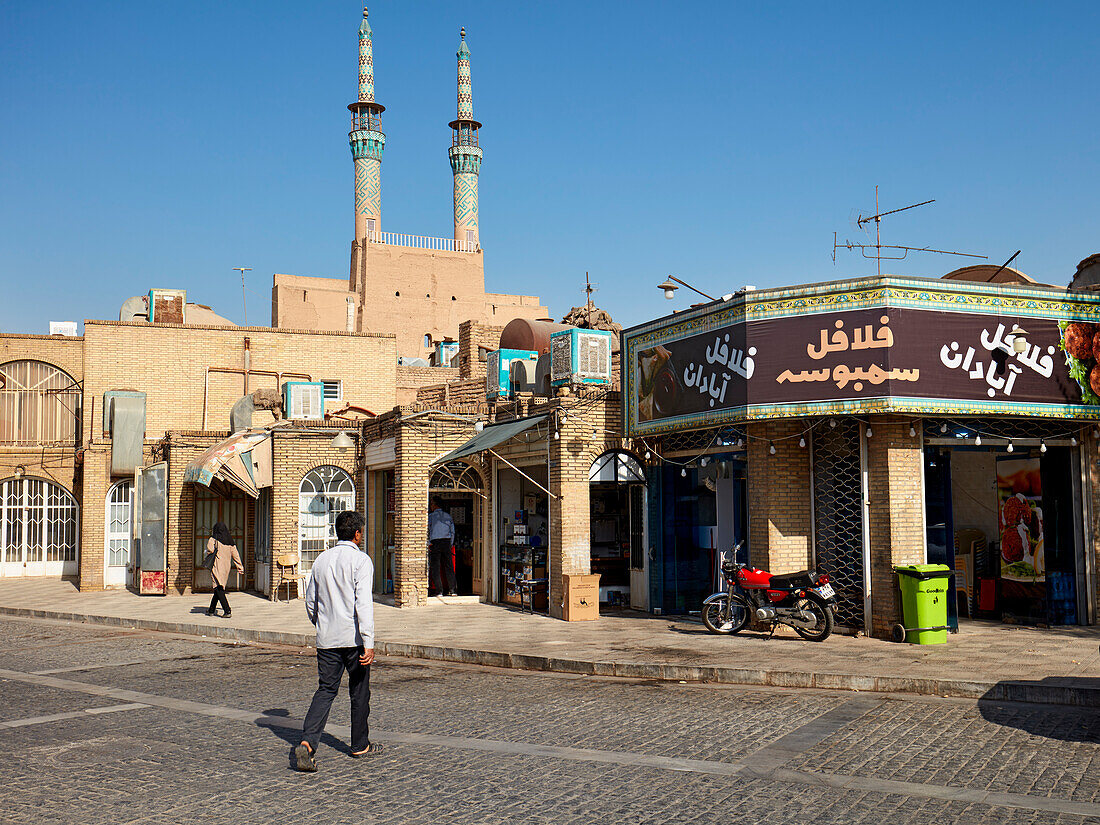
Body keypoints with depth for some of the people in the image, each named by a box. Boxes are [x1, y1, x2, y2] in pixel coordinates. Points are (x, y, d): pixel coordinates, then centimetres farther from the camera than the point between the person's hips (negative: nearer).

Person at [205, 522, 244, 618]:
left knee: (218, 589, -8)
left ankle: (227, 611, -21)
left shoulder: (213, 539, -5)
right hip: (227, 567, 6)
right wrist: (240, 567, 13)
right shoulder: (230, 541, 10)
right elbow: (235, 555, 10)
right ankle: (211, 610, 30)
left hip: (217, 566, -6)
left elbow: (210, 550, -21)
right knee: (219, 588, 18)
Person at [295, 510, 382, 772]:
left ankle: (308, 742, -13)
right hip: (354, 638, -4)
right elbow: (363, 602, -20)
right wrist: (368, 643, -22)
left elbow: (310, 602, 16)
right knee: (359, 691, 11)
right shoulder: (361, 560, -10)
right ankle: (360, 745, 23)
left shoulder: (321, 560, 9)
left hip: (326, 640, 5)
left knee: (325, 690, 5)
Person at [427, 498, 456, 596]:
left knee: (435, 567, 0)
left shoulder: (430, 516, 1)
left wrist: (428, 543, -1)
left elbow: (426, 531, -5)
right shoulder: (448, 516, 12)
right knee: (449, 566, 5)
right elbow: (452, 532, 12)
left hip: (435, 542, -3)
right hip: (447, 541, 4)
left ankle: (439, 590, -5)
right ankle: (452, 589, 1)